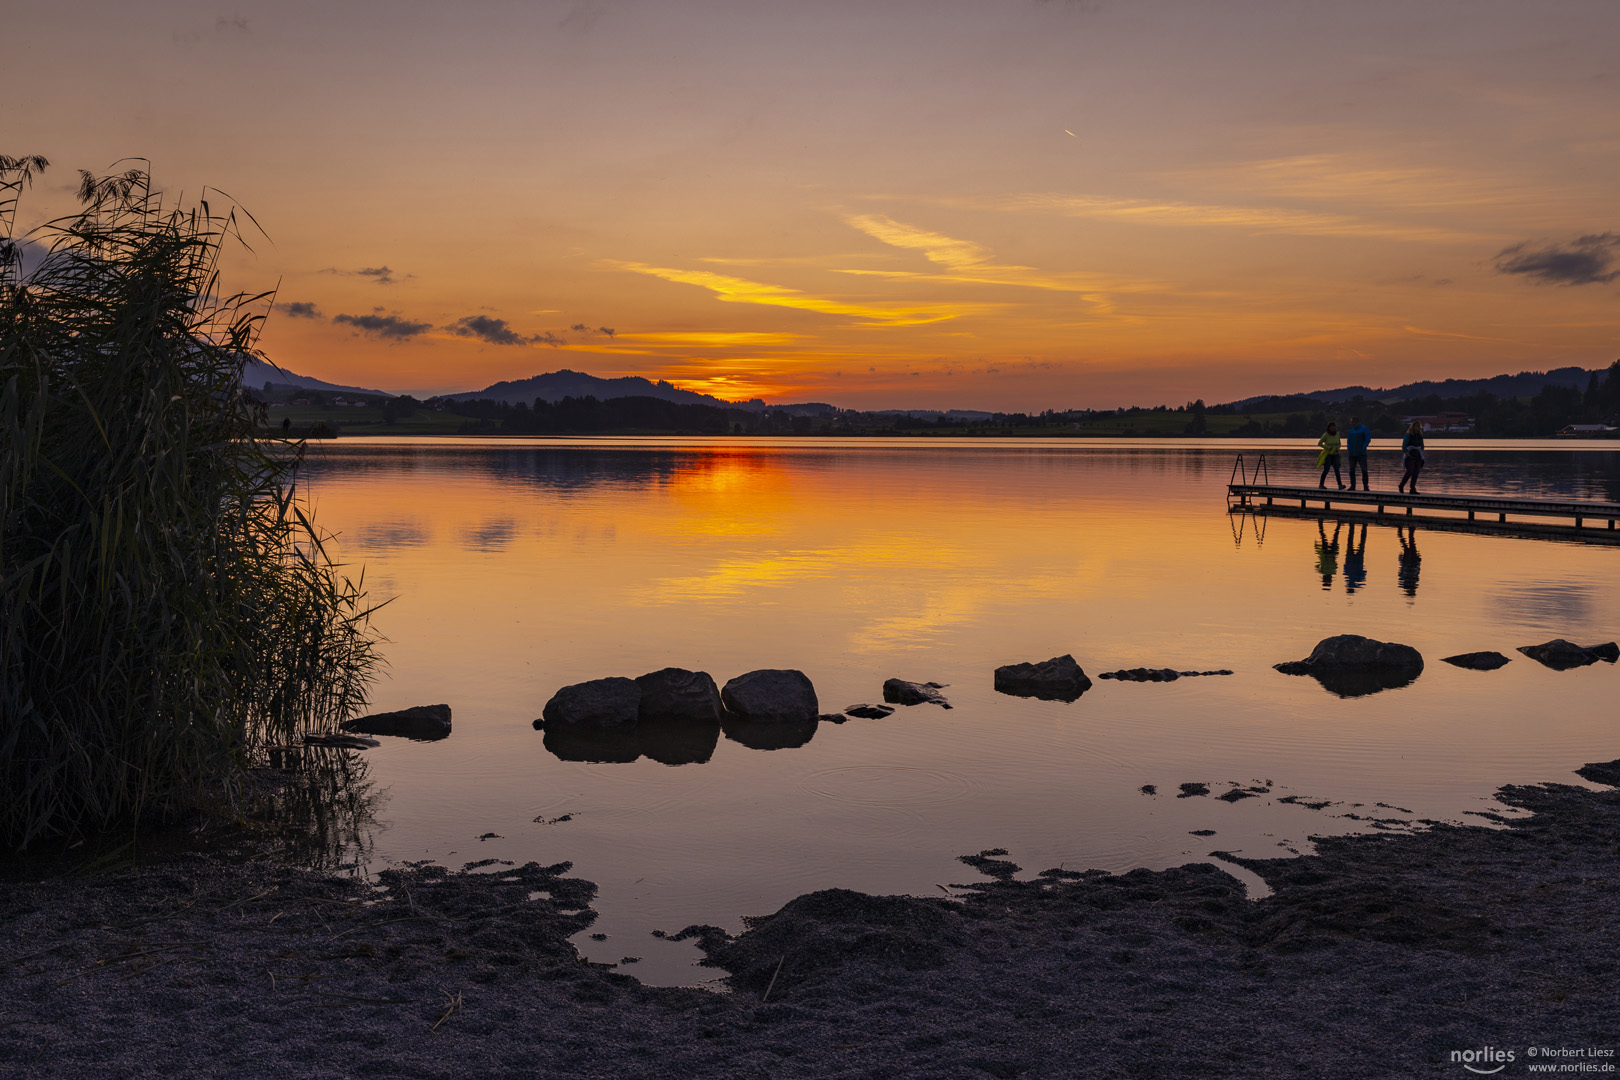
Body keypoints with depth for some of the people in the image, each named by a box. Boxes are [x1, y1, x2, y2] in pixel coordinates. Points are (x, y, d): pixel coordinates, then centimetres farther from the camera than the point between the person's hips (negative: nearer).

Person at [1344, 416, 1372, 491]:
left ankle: (1366, 486, -8)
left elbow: (1368, 440, -6)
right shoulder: (1351, 431, 15)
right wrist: (1348, 449, 5)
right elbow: (1348, 441, 20)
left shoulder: (1364, 429, -2)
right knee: (1352, 470, 3)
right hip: (1352, 454, 5)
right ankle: (1352, 486, 8)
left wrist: (1362, 449, -13)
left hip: (1361, 454, -5)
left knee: (1364, 470, -8)